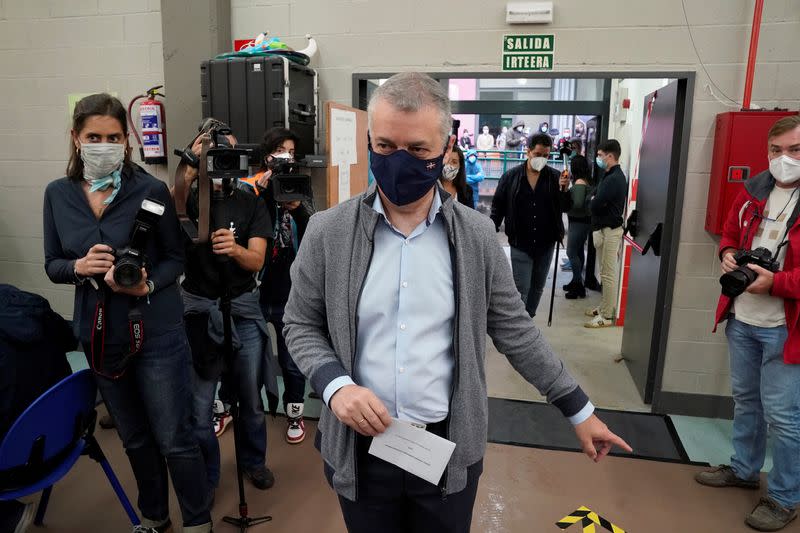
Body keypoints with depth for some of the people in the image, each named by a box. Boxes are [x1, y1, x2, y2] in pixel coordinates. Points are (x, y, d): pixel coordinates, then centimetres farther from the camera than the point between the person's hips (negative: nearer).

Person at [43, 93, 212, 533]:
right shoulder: (58, 194, 1)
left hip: (155, 332, -4)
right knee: (134, 438, 20)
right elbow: (52, 265, 6)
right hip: (99, 334, 4)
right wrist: (79, 267, -16)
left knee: (175, 439, 4)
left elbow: (175, 257, -5)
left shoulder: (151, 190, -10)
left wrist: (148, 286, -24)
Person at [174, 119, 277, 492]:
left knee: (251, 398, 11)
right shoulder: (189, 197, 0)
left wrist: (234, 248, -32)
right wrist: (189, 174, -39)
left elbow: (257, 261, -10)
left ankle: (254, 461, 35)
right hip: (199, 306, -1)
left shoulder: (251, 203, 1)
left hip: (243, 307, 1)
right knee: (199, 406, 1)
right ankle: (205, 477, 24)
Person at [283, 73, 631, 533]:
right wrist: (336, 385, -16)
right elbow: (302, 324, 2)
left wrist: (580, 411, 5)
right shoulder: (328, 231, -7)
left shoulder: (477, 235, -6)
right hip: (360, 447, 1)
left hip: (450, 449, 0)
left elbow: (514, 330, 1)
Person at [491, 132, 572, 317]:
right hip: (520, 244, -3)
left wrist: (563, 190, -19)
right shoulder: (511, 176, -4)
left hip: (546, 243, 3)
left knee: (537, 288, 15)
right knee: (521, 290, -3)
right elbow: (498, 206, 1)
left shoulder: (555, 177, -1)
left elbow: (566, 208, 0)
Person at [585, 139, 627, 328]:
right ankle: (605, 307, 27)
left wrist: (592, 202, -2)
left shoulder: (614, 179, -18)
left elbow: (595, 205, -21)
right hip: (604, 228, 10)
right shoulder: (612, 176, 14)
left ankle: (607, 316, 1)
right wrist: (595, 202, -5)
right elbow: (600, 201, 14)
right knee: (607, 272, 17)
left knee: (608, 274, -5)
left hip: (610, 230, -10)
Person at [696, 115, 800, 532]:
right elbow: (730, 233, 19)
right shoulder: (753, 190, 5)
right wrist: (728, 255, -1)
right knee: (745, 399, 21)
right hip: (742, 319, 7)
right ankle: (743, 469, 40)